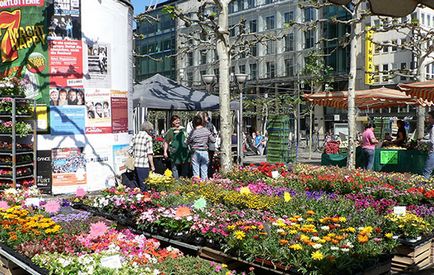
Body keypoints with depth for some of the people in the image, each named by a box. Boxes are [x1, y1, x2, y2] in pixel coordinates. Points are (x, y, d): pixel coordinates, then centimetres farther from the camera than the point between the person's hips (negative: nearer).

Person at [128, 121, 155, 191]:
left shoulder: (135, 136, 10)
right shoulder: (148, 137, -7)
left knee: (137, 185, 15)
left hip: (135, 164, 6)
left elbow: (130, 151, 10)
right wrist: (152, 165, -5)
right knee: (143, 186, 0)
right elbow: (149, 153, -11)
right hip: (143, 165, -6)